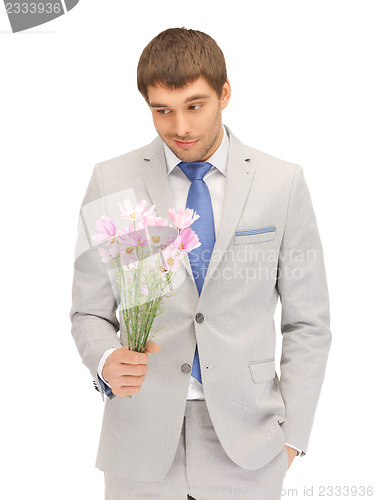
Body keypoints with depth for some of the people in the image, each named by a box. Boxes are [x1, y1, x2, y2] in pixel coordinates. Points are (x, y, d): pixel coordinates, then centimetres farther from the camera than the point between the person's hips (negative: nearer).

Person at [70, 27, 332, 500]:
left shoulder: (283, 183, -2)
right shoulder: (111, 182, -1)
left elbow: (306, 322, 2)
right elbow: (90, 311, 4)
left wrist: (291, 435, -2)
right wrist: (106, 363, -17)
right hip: (142, 441, 1)